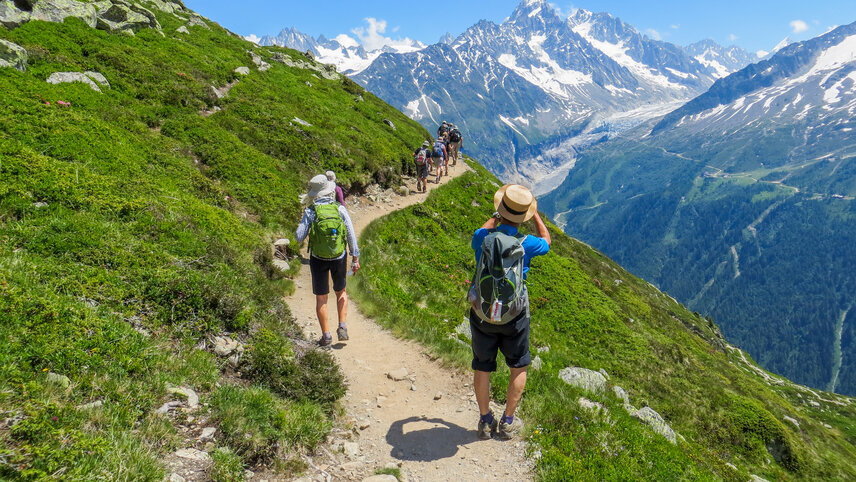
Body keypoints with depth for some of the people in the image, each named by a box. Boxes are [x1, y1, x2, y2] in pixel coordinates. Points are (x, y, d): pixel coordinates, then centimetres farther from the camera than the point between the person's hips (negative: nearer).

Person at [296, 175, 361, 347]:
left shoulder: (310, 212, -12)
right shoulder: (340, 209, -7)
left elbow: (299, 238, -9)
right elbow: (351, 235, -5)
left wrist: (303, 222, 9)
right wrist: (355, 258, 3)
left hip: (318, 260, -2)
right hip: (339, 257, 2)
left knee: (321, 298, 10)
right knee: (341, 292, 22)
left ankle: (326, 335, 12)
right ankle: (342, 328, 12)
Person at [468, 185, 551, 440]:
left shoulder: (482, 239, -14)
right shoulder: (526, 245, -17)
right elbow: (546, 241, 9)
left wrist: (496, 215, 22)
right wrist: (535, 215, 18)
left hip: (482, 316, 1)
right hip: (514, 318, -1)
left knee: (482, 368, 18)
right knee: (519, 367, 21)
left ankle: (485, 421, 30)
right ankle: (508, 422, 28)